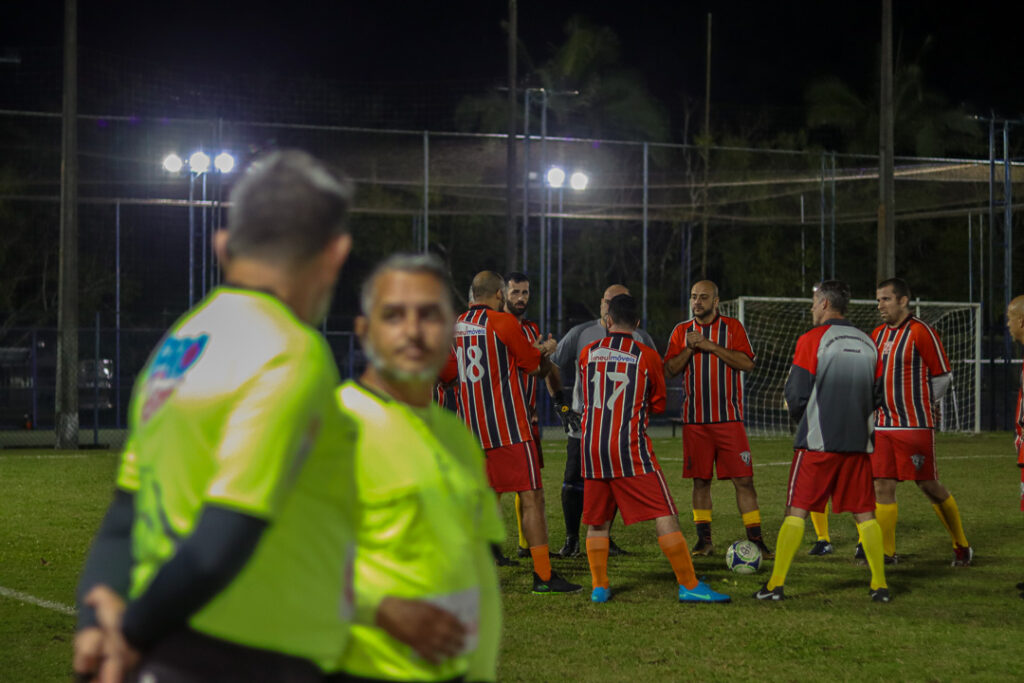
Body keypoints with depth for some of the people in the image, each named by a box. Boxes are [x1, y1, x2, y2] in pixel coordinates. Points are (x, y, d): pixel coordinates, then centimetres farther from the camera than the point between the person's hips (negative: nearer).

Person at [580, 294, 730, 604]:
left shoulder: (588, 352, 6)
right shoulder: (646, 356, -2)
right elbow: (659, 404, 8)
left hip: (591, 448, 4)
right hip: (630, 448, -3)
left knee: (596, 522, 13)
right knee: (664, 516, -1)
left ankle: (599, 587, 10)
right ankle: (689, 585, -3)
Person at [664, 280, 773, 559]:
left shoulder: (732, 327, 3)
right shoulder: (681, 331, 10)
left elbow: (747, 363, -9)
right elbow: (671, 370, 4)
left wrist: (712, 346, -15)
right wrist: (690, 348, -11)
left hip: (729, 418, -2)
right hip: (695, 420, 2)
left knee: (743, 479, -6)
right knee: (700, 480, 4)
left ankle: (756, 541, -2)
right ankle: (704, 541, 12)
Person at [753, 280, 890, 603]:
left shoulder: (812, 340, -6)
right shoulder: (867, 343, 10)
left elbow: (795, 396, -6)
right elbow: (876, 397, 15)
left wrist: (800, 417, 14)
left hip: (817, 441, -4)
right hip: (858, 442, 4)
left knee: (796, 510, 0)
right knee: (864, 513, 9)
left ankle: (776, 584, -3)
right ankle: (880, 584, 5)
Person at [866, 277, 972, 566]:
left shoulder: (920, 332, -9)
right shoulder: (878, 334, 12)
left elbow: (943, 376, -3)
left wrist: (925, 404, 7)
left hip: (914, 425, -6)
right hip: (882, 424, 6)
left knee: (929, 486, -1)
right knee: (882, 485, 1)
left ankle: (962, 546, 14)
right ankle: (885, 551, 7)